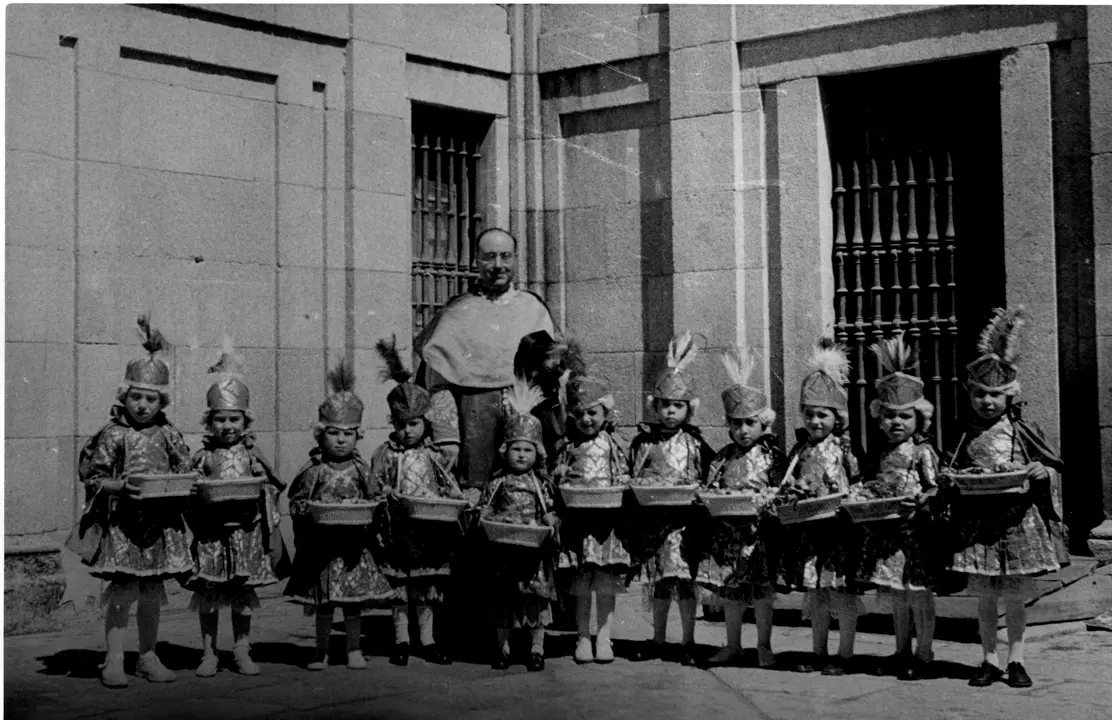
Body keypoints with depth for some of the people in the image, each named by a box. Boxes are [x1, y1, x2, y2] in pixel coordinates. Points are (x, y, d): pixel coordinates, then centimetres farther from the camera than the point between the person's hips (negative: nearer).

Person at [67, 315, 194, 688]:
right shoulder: (112, 434, -4)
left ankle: (148, 656, 22)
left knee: (152, 593, 10)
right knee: (123, 590, -5)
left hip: (161, 522, 3)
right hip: (121, 522, -3)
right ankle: (113, 661, 5)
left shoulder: (169, 435, 4)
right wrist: (119, 486, -21)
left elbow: (186, 472, 9)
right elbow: (92, 476, -5)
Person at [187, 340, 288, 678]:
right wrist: (202, 498, -21)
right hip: (211, 536, -1)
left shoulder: (252, 457, 2)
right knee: (208, 594, 4)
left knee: (243, 595, 7)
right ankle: (209, 653, 14)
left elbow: (269, 497, 5)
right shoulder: (202, 458, 0)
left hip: (247, 533, 1)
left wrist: (274, 536, 4)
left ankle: (242, 651, 18)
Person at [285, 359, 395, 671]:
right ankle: (321, 650, 20)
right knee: (324, 603, 7)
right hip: (322, 544, -1)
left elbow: (377, 498, 7)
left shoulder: (361, 469, 1)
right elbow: (296, 501, 1)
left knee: (354, 601, 7)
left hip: (354, 543, 1)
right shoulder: (314, 471, -3)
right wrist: (310, 510, -18)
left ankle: (354, 649, 20)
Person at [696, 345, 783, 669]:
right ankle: (732, 645, 23)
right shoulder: (722, 457, 9)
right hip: (726, 530, 4)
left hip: (758, 530, -4)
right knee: (729, 593, 11)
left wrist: (762, 498, -22)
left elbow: (780, 492, -6)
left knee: (760, 591, 2)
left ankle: (764, 647, 14)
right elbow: (710, 488, 12)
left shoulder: (772, 457, -3)